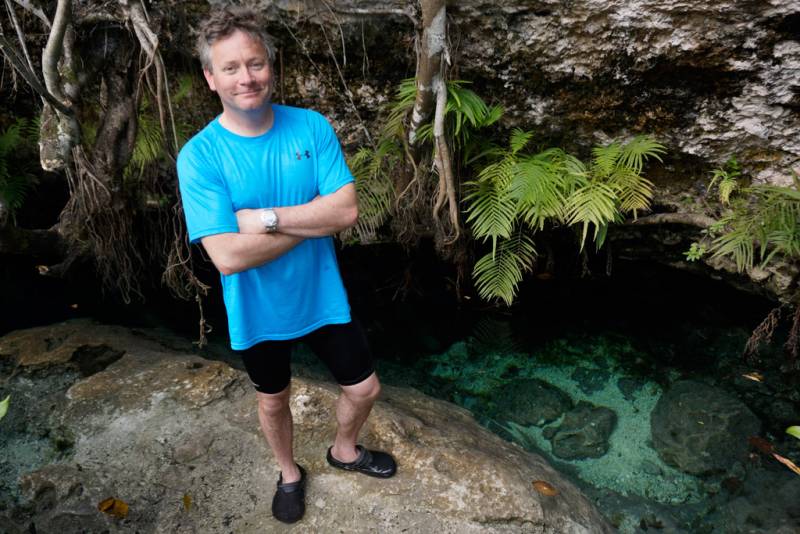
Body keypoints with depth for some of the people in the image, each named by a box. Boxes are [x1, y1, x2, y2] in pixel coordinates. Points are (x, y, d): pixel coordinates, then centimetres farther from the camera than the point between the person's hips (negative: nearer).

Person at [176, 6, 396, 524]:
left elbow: (346, 211, -18)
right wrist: (313, 217, -21)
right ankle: (290, 473, 52)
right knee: (273, 400, 21)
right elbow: (229, 257, -26)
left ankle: (344, 451, 48)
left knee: (365, 387, 14)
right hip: (259, 311, -1)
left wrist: (268, 217, -25)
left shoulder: (312, 127, -10)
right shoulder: (199, 156, -18)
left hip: (322, 295, 2)